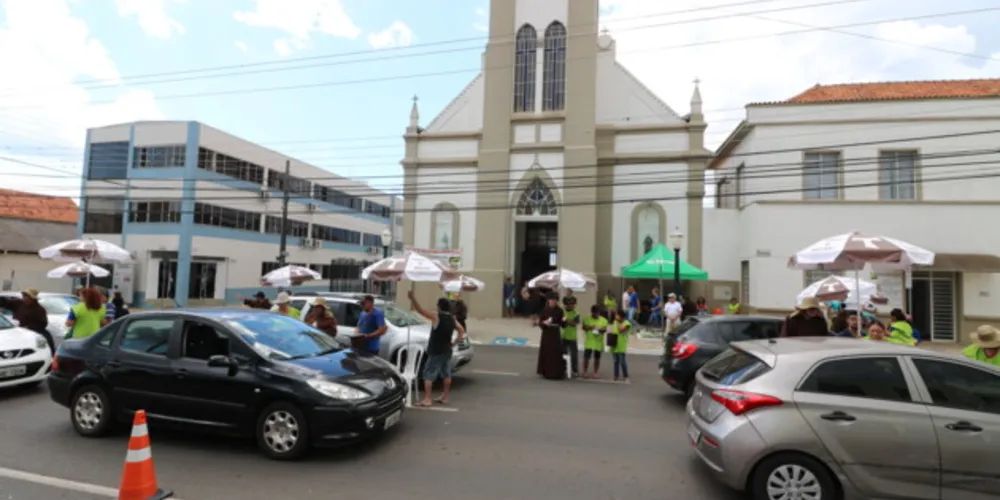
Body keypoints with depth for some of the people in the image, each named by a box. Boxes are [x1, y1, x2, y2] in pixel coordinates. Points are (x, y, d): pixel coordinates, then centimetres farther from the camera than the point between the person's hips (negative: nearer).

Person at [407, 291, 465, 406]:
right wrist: (455, 342, 14)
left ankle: (427, 399, -7)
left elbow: (420, 310, -22)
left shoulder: (436, 316, -14)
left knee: (428, 374, -3)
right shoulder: (452, 318, 6)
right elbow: (462, 331, 13)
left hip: (436, 351, -7)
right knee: (446, 374, 15)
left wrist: (412, 298, -27)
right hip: (447, 350, 7)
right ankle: (446, 397, 22)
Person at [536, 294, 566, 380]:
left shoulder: (559, 311, -1)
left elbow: (562, 323, 1)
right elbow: (540, 322, -2)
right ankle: (546, 372, 14)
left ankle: (556, 373, 3)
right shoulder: (544, 310, -2)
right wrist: (544, 323, -22)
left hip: (556, 335, 0)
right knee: (546, 353, 3)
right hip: (546, 334, 0)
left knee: (556, 354, -3)